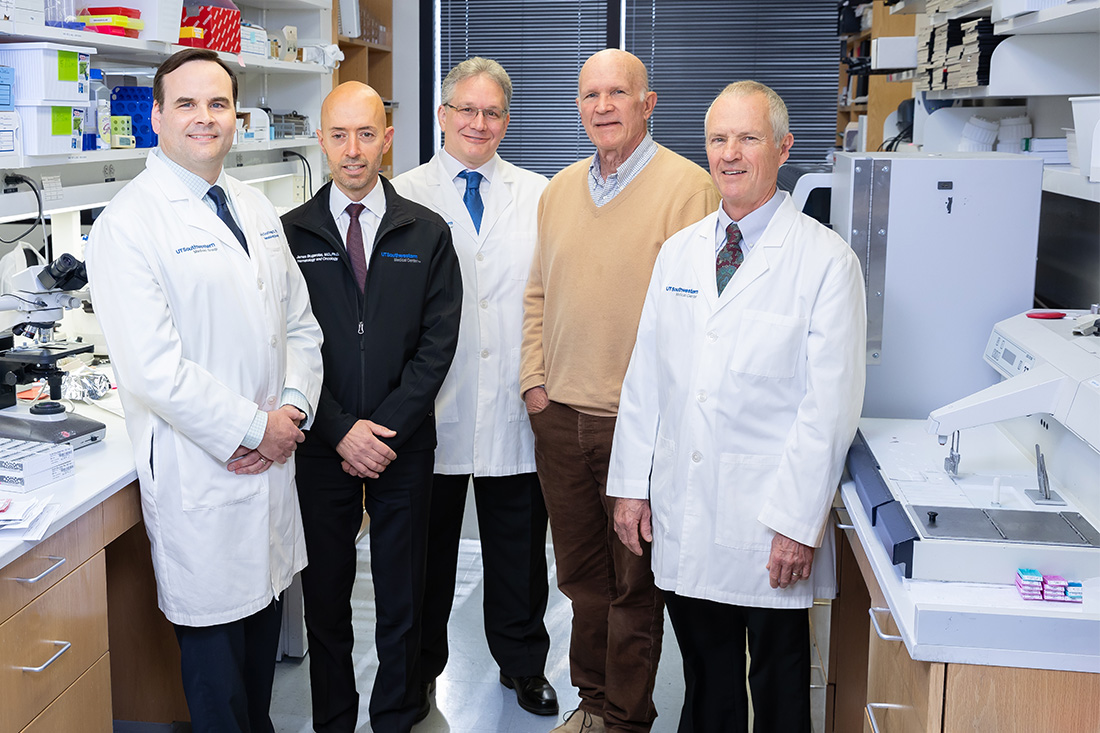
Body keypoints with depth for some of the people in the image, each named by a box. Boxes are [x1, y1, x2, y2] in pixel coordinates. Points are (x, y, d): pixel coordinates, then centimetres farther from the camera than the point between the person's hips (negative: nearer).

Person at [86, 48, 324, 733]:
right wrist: (252, 428, -15)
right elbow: (152, 367, -20)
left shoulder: (256, 208, 11)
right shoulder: (128, 222, -13)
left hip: (272, 454, 7)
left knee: (264, 613, 20)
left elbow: (300, 324, 13)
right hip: (200, 471, -7)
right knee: (215, 633, 6)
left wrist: (294, 408, -4)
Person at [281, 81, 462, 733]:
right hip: (322, 446, 0)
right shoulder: (291, 234, 1)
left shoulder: (428, 233, 2)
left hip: (404, 444, 0)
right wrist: (341, 430, -12)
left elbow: (437, 343, -3)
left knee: (402, 598, 9)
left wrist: (386, 428, -12)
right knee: (325, 594, 11)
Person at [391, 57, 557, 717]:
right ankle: (421, 665, 32)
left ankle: (523, 663, 32)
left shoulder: (538, 195, 6)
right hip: (432, 409, -1)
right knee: (428, 545, 13)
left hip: (516, 408, 1)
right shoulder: (403, 197, 1)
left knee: (519, 545, 13)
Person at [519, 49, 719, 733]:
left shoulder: (686, 184, -8)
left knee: (634, 580, 6)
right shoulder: (560, 189, 12)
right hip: (560, 415, 6)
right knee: (582, 573, 16)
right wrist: (535, 380, 7)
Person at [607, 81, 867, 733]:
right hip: (681, 514, 4)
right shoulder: (678, 252, 9)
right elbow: (645, 373, 10)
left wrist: (797, 521, -15)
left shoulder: (826, 259, -8)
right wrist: (631, 484, 6)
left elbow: (831, 403, -11)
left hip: (771, 529, -4)